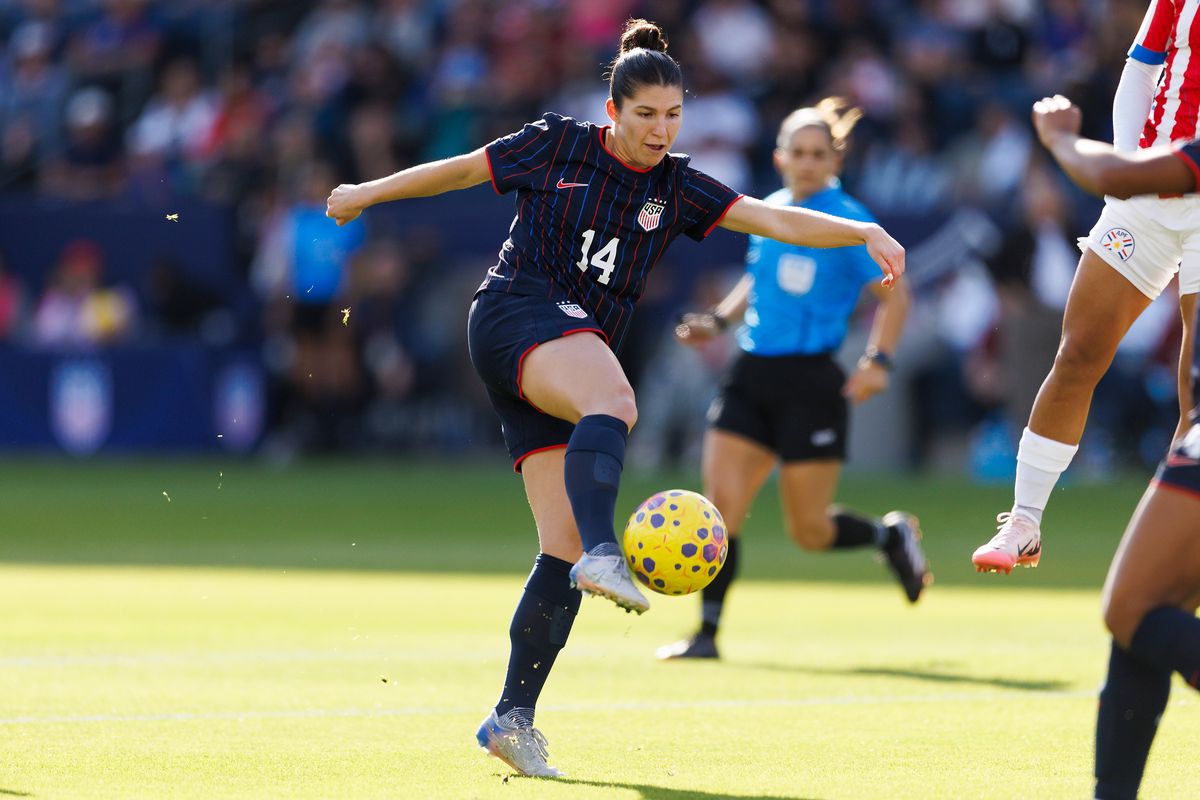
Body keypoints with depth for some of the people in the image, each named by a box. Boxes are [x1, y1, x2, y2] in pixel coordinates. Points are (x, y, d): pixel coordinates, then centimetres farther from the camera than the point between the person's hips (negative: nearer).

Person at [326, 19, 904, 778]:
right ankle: (604, 555, -62)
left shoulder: (676, 188, 10)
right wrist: (367, 194, 25)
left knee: (564, 548, -3)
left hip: (581, 352, 5)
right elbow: (460, 169, 16)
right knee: (614, 404, -39)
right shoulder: (557, 145, 2)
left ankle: (513, 717, 2)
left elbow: (778, 220, 0)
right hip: (516, 316, -5)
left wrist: (863, 231, -15)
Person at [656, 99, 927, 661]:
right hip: (751, 376, 5)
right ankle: (707, 632, -2)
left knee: (809, 532, 0)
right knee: (721, 503, -8)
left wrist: (878, 361, -18)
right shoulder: (766, 213, 10)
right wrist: (719, 320, 11)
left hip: (811, 382, -5)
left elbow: (893, 293, -6)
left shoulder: (847, 220, -7)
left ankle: (891, 534, 29)